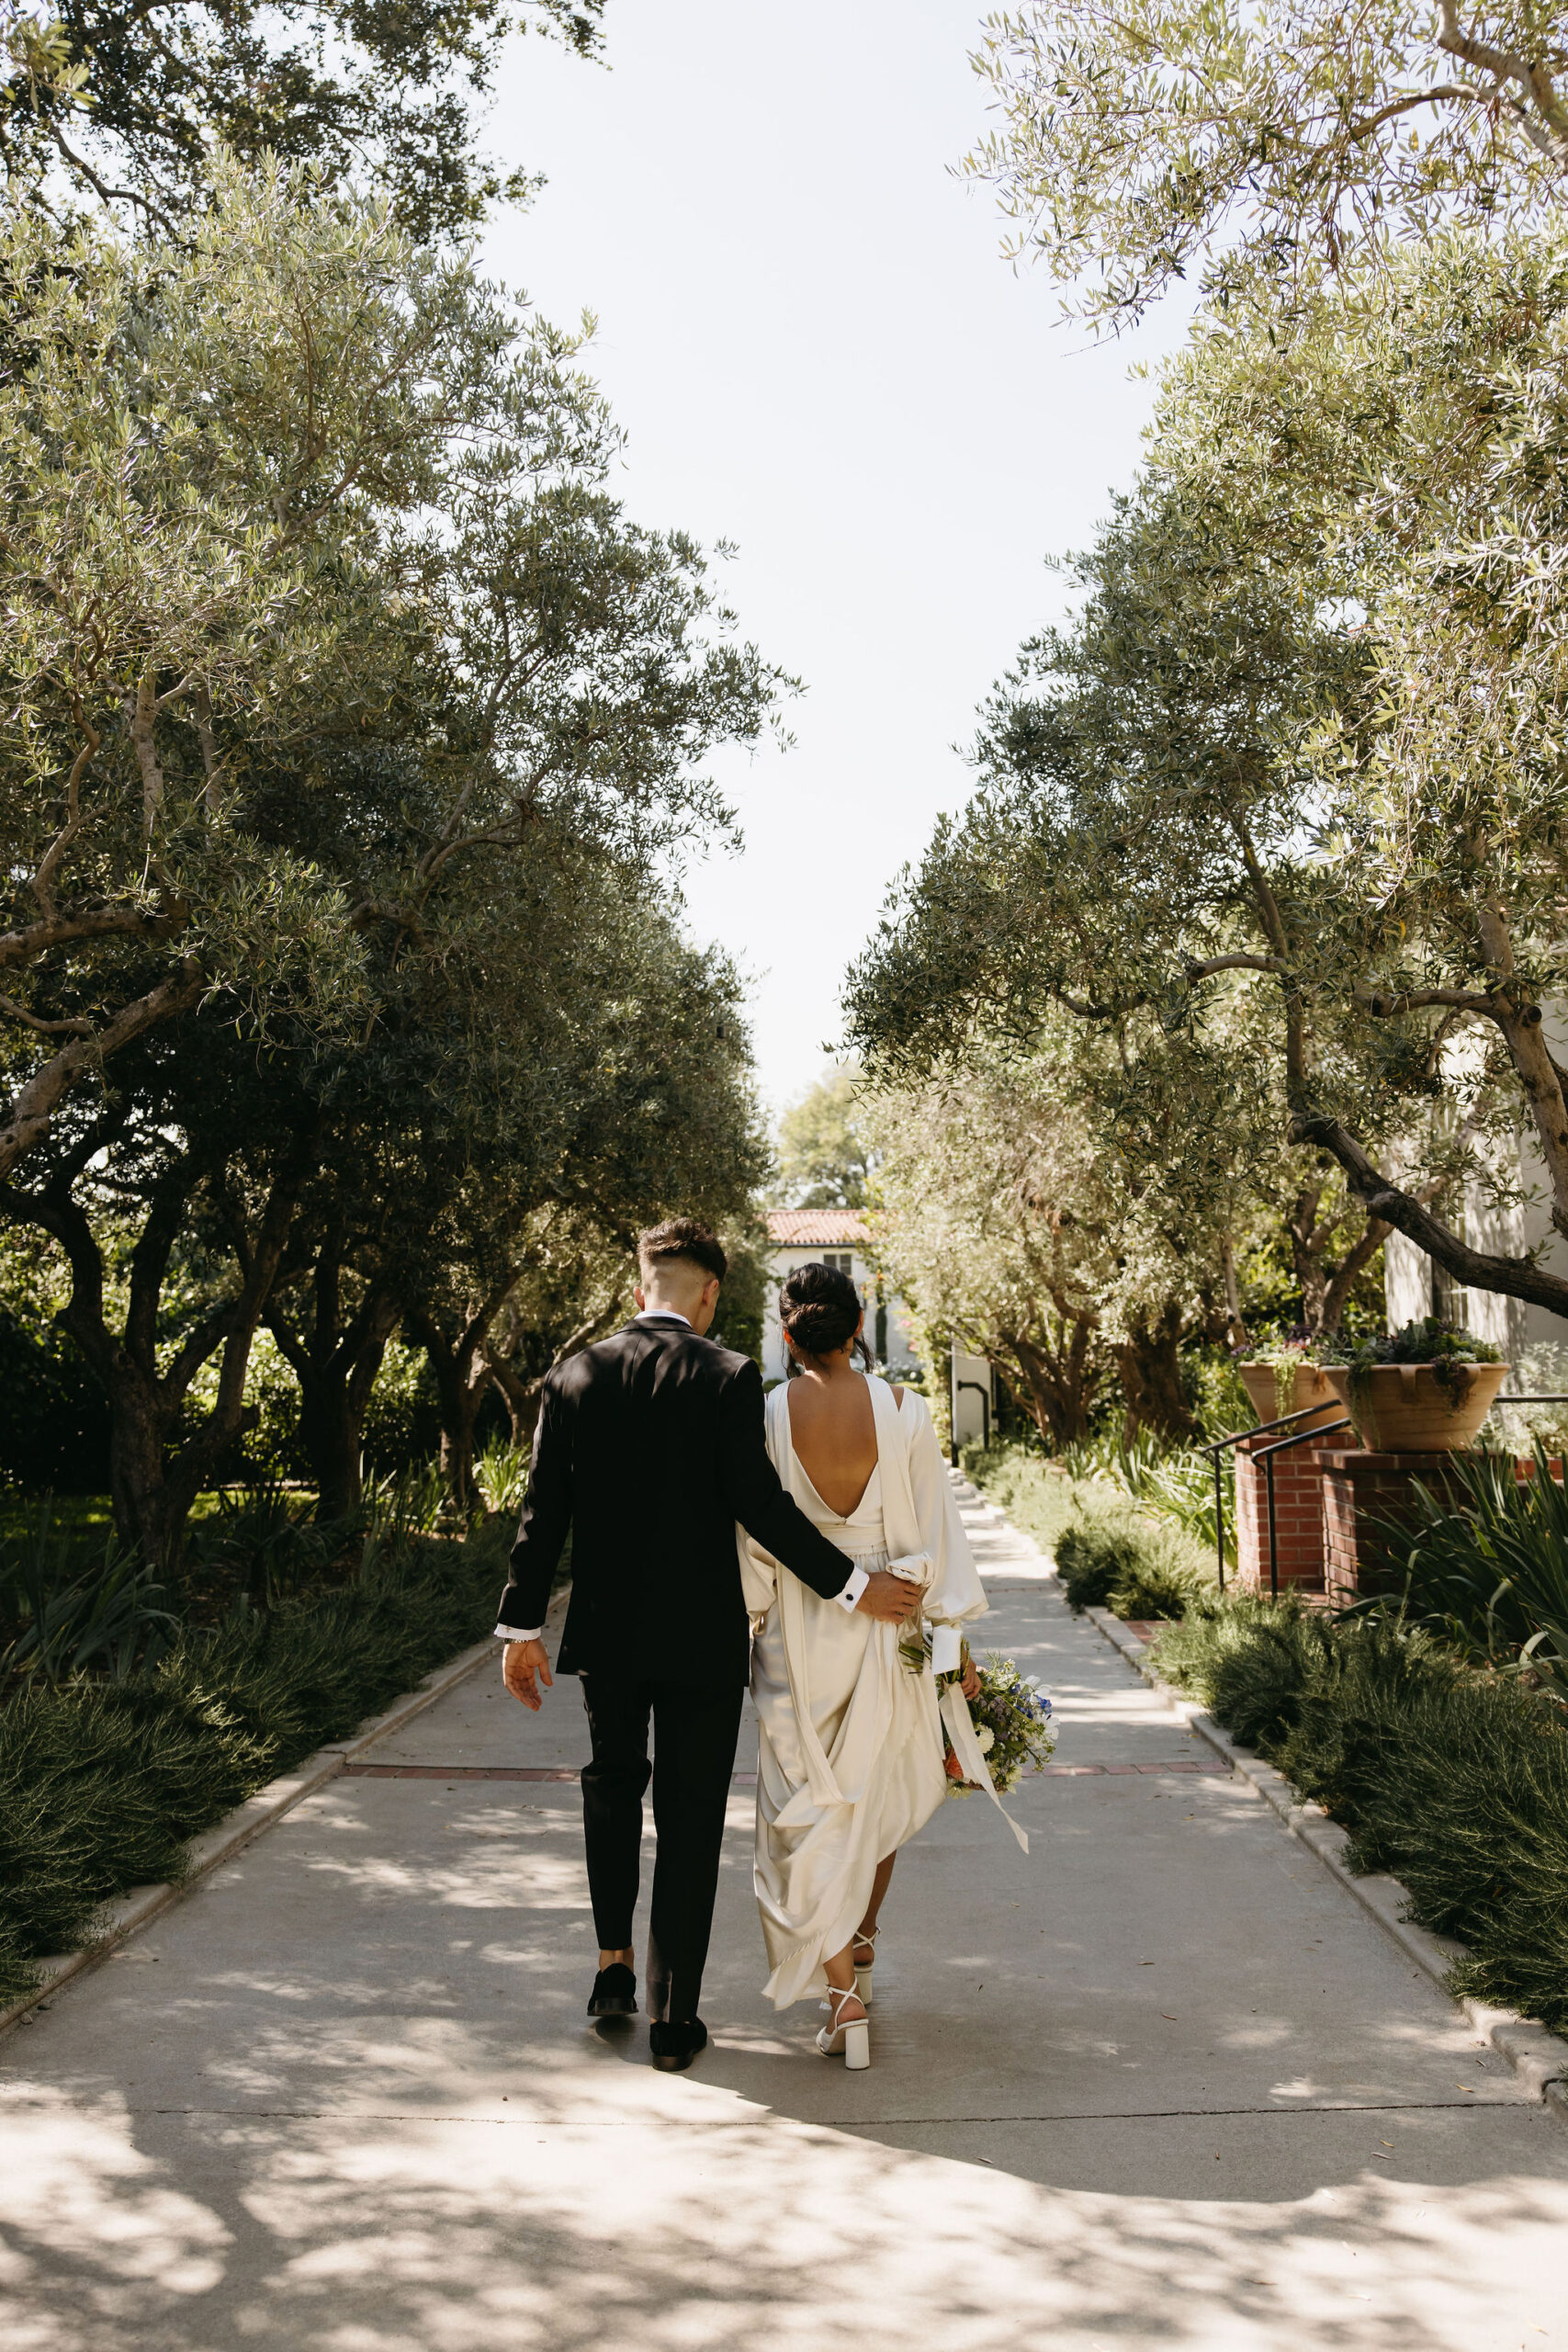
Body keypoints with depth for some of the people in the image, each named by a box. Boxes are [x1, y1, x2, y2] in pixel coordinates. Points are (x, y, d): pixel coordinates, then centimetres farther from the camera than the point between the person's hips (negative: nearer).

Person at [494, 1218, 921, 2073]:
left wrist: (521, 1625, 7)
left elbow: (544, 1513, -1)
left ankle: (613, 1960, 26)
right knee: (689, 1821, 9)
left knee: (612, 1783, 26)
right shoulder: (729, 1378, -13)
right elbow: (760, 1504, -17)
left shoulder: (575, 1377, -3)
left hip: (605, 1632, 3)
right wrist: (850, 1586, -9)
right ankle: (673, 2019, 16)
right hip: (702, 1638, -3)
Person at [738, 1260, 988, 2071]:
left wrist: (742, 1634, 5)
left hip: (796, 1632, -1)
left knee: (811, 1804, 8)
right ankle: (861, 1941, 41)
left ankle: (844, 1994, 5)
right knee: (885, 1787, 24)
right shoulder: (903, 1412, -11)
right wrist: (954, 1638, 3)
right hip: (889, 1630, 2)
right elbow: (935, 1530, -6)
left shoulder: (767, 1416, -12)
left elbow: (752, 1542, -7)